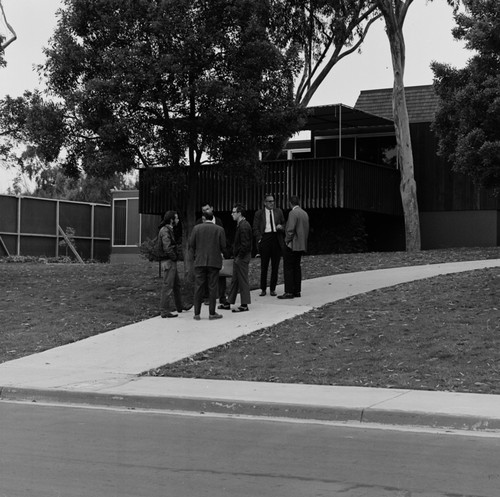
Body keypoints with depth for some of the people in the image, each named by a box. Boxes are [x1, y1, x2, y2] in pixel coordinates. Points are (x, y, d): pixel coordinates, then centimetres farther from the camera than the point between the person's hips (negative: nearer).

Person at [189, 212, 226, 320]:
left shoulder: (196, 228, 0)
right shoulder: (219, 229, -2)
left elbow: (191, 245, 1)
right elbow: (223, 247, -1)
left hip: (199, 262, 1)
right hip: (214, 262, -1)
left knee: (199, 287, 4)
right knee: (212, 287, 4)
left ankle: (197, 313, 4)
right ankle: (212, 313, 4)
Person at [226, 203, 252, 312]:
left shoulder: (244, 226, -19)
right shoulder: (240, 225, 12)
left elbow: (245, 245, -23)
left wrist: (239, 257, -17)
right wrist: (236, 256, 14)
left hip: (242, 257, -10)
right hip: (239, 257, 10)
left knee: (243, 281, -3)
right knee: (235, 280, 15)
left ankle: (244, 305, 3)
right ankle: (229, 302, 22)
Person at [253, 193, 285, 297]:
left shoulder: (278, 212, 12)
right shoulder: (259, 213, 5)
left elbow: (284, 224, 19)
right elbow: (255, 228, 4)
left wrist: (281, 227, -4)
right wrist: (259, 239, -9)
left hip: (277, 240, 2)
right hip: (265, 239, -2)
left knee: (275, 266, 4)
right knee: (264, 266, 1)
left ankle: (273, 289, 12)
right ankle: (263, 289, 9)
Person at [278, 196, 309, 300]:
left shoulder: (293, 213, -15)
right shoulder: (305, 213, 12)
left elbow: (290, 230, -21)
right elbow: (307, 230, 17)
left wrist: (287, 241, -10)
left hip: (292, 245, -9)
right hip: (301, 245, 9)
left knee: (288, 268, -6)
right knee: (296, 267, 13)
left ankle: (289, 292, -9)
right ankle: (297, 291, 14)